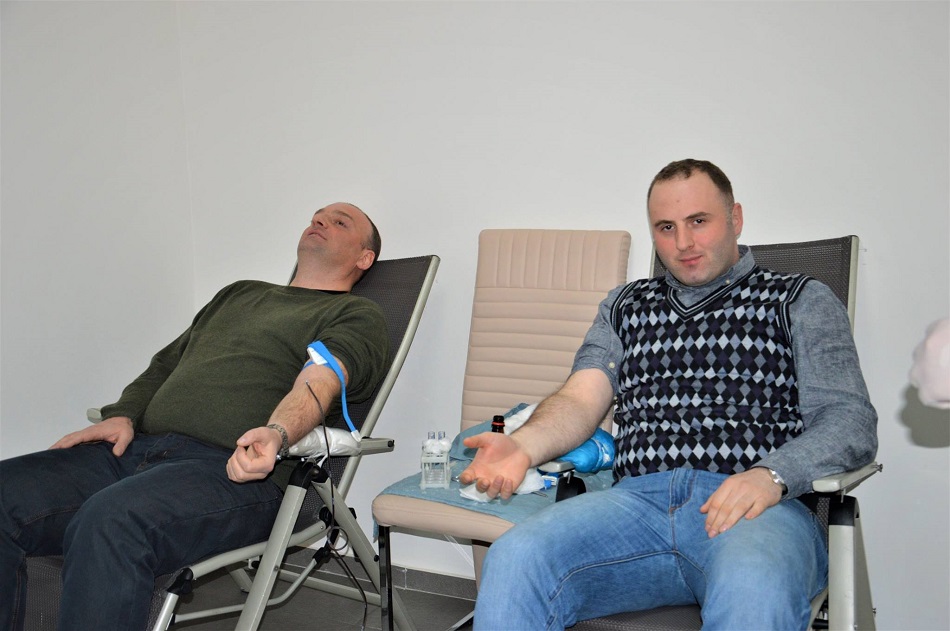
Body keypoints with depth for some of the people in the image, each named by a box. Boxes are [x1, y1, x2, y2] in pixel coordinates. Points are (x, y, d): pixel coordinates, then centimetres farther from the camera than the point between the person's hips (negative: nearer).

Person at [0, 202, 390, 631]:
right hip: (138, 447, 7)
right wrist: (123, 415, 11)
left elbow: (320, 380, -10)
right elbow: (165, 363, 31)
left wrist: (277, 433, -31)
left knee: (109, 520, -35)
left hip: (235, 469, -7)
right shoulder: (239, 293, 32)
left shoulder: (357, 316, 11)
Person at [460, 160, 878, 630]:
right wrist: (522, 446, -10)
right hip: (637, 499, 3)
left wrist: (770, 475, -17)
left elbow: (850, 420, 5)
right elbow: (581, 399, 14)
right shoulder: (626, 305, 26)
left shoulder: (802, 301, 16)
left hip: (758, 506, -2)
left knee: (752, 591, -39)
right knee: (513, 561, -27)